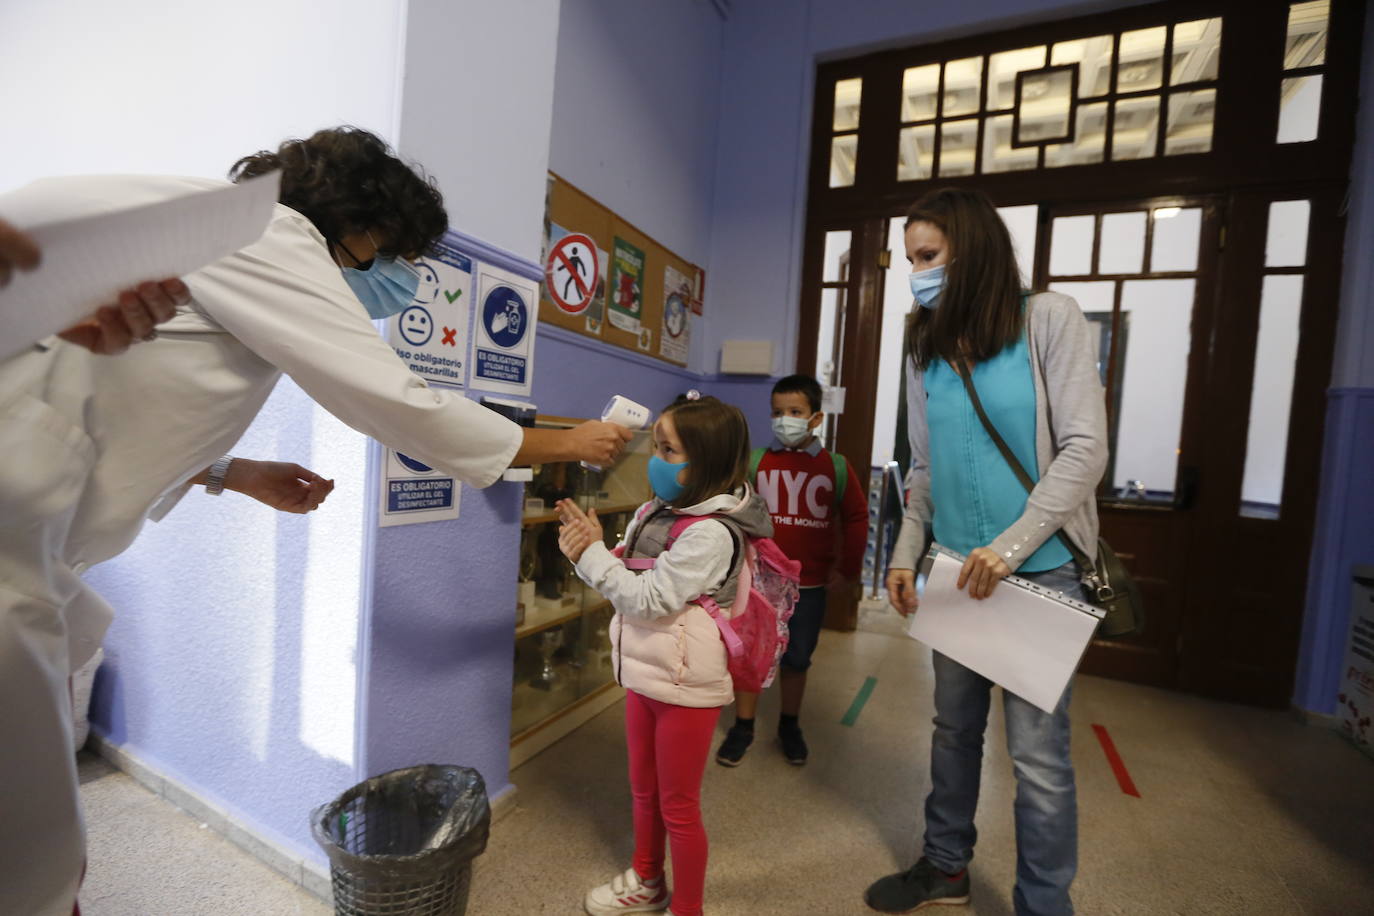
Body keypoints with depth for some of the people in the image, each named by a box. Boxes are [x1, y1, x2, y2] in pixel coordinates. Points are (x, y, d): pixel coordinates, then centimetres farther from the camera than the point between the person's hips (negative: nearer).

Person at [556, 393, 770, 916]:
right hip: (645, 673, 8)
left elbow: (649, 599, -24)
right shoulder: (655, 511, 0)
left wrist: (592, 552, -19)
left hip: (686, 685, -8)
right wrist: (587, 550, -12)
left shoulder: (711, 533, -24)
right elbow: (626, 581, 6)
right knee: (643, 790, 26)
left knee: (679, 807, 12)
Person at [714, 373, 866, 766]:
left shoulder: (836, 467, -3)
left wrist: (848, 568, 4)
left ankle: (790, 726, 37)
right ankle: (742, 727, 29)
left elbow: (856, 519, 4)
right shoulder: (755, 461, -6)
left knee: (797, 659, 17)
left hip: (810, 584, 1)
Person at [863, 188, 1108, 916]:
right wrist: (906, 553, -1)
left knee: (1037, 751, 2)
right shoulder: (927, 348, 8)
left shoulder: (1050, 320, -5)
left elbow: (1085, 449, -12)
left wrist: (1010, 547, -19)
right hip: (957, 569, 5)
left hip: (1039, 569, -4)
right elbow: (923, 468, 9)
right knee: (954, 728, 16)